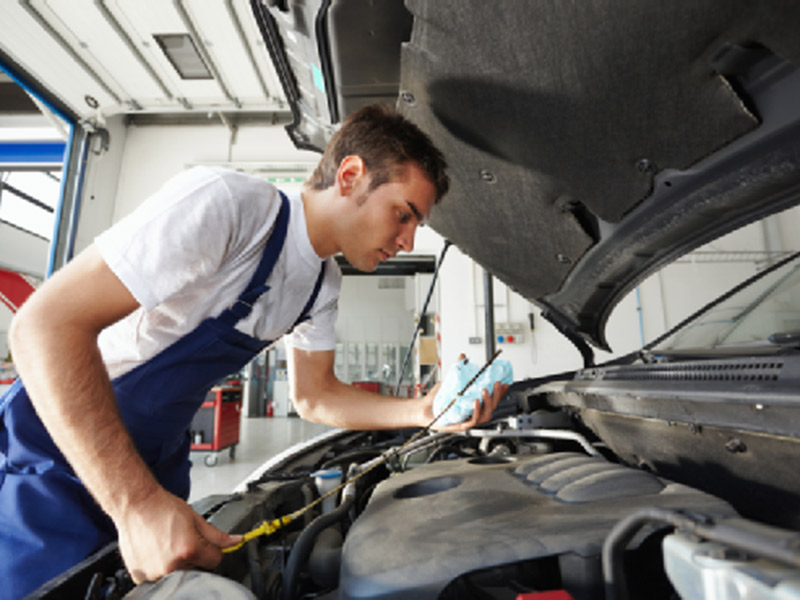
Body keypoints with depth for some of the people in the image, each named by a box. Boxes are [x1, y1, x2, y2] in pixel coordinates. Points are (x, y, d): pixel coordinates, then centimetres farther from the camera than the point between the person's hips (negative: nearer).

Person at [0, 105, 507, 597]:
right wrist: (137, 505, -34)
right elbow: (48, 323, -31)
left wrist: (423, 412, -10)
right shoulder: (226, 203, -30)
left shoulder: (324, 285, -2)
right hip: (55, 452, -6)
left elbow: (314, 396, 3)